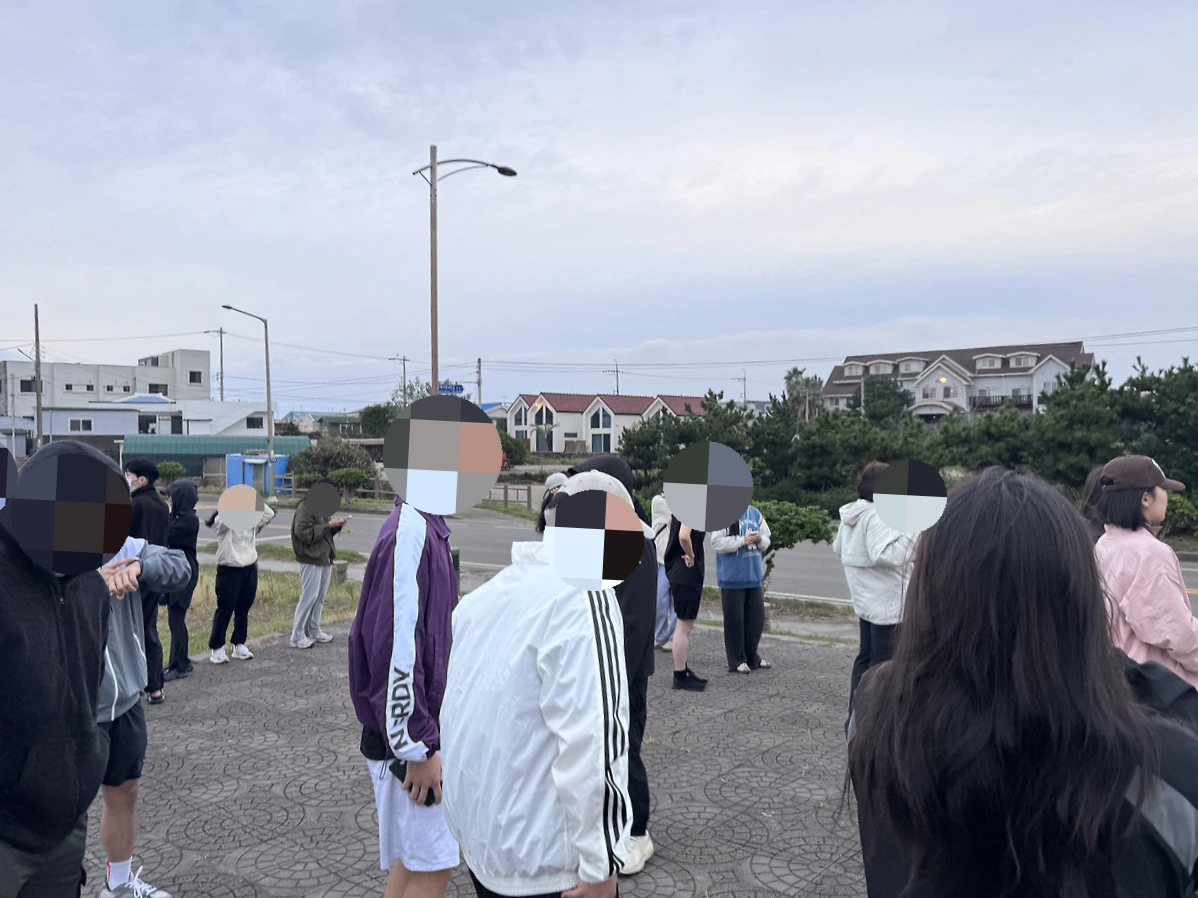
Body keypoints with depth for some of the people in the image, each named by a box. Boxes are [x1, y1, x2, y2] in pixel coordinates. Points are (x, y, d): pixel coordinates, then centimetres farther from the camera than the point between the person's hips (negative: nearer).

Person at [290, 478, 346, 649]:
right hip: (311, 560, -9)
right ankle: (297, 637, 0)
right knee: (309, 596, -7)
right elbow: (304, 533, -21)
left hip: (325, 558, 9)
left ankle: (313, 631, 22)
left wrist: (336, 526, 3)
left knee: (320, 596, 12)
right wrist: (328, 525, -18)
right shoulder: (305, 508, -13)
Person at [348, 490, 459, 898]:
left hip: (427, 722, 9)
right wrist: (417, 746, -20)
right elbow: (394, 648, -25)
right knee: (432, 865, 3)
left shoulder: (429, 527, 6)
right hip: (408, 738, -9)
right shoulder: (410, 530, -22)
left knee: (412, 859, 19)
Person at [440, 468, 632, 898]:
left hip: (478, 839, 7)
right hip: (543, 860, -7)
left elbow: (455, 716, 10)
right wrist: (600, 863, -17)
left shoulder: (482, 594, 6)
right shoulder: (584, 596, -19)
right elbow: (591, 742, -25)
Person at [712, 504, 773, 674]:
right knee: (734, 619, 1)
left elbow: (766, 540, 13)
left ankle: (752, 657, 26)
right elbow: (717, 542, -17)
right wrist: (742, 540, -21)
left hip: (753, 576, 6)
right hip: (733, 577, -6)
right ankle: (737, 660, 12)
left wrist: (760, 540, -9)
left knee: (756, 617, 11)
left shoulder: (755, 513, 7)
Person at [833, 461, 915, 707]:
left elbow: (838, 548, 20)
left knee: (866, 656, 18)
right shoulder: (879, 515, -21)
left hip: (866, 598, 10)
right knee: (883, 663, -3)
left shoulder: (852, 513, 9)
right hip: (886, 601, -10)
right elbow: (887, 556, -29)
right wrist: (910, 533, -24)